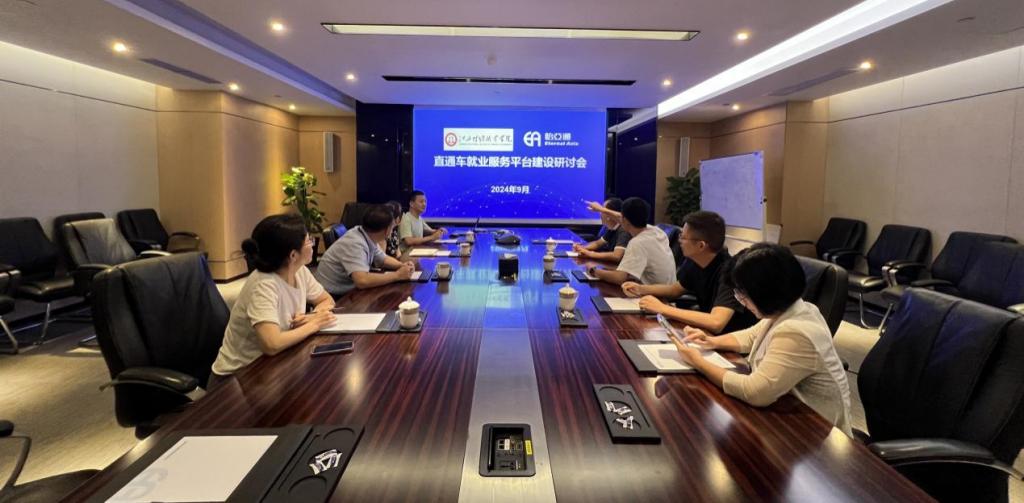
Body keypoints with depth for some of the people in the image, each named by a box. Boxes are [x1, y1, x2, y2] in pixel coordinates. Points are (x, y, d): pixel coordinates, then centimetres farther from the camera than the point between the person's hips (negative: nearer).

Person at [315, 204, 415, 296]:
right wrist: (397, 275, -28)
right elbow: (362, 281, -38)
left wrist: (402, 265, -6)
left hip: (348, 290, 8)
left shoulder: (368, 237, -1)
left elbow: (383, 259, 14)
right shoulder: (355, 244, -27)